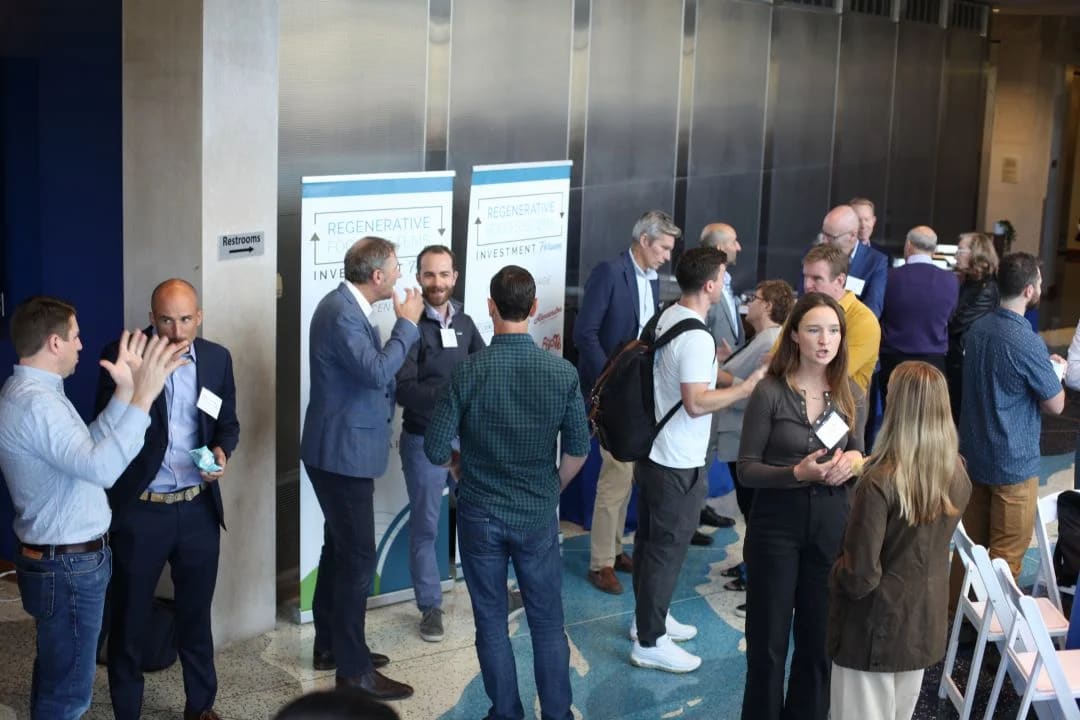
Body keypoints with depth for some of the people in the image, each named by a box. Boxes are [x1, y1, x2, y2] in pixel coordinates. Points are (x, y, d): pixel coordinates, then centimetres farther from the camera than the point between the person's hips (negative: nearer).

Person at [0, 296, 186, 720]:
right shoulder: (35, 404, -25)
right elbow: (102, 468, -37)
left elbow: (87, 448, 8)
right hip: (68, 566, -11)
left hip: (61, 558, 11)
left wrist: (124, 392, 0)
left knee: (55, 674, 22)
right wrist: (144, 397, -35)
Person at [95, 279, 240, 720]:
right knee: (129, 616, 10)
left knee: (196, 612, 17)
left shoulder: (217, 358, 1)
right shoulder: (121, 356, -10)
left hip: (198, 508, 3)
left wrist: (223, 451, -11)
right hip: (138, 510, -3)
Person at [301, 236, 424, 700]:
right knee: (358, 556, -5)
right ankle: (353, 668, 2)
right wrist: (407, 323, -19)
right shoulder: (341, 312, -22)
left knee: (340, 549, 19)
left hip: (341, 448, 11)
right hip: (342, 452, -11)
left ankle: (330, 645, 32)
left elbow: (370, 370, 15)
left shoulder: (346, 305, 10)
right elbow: (378, 371, -30)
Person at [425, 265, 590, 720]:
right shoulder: (562, 372, -11)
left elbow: (436, 449, -11)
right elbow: (578, 449, -4)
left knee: (491, 623, 12)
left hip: (480, 515, -1)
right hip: (539, 516, 1)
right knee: (547, 623, 13)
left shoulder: (469, 372, -15)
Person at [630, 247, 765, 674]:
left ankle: (649, 617, 36)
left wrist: (714, 363, 28)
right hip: (679, 463, -10)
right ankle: (650, 642, 10)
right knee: (667, 548, 1)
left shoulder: (666, 318, 5)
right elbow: (696, 402, -29)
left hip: (652, 451, 10)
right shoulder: (697, 339, -25)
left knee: (650, 539, 20)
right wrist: (748, 387, -23)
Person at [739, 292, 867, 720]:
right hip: (777, 524, -3)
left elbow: (858, 455, 12)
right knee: (768, 642, 8)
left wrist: (854, 462, -11)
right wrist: (797, 473, -24)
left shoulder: (852, 394, 2)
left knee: (819, 642, 12)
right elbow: (746, 469, -9)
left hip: (832, 525, 3)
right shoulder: (770, 392, -11)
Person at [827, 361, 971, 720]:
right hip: (926, 625, 6)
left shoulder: (880, 482, -25)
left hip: (875, 630, -6)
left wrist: (834, 574, -1)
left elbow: (860, 576, -22)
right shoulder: (958, 475, -6)